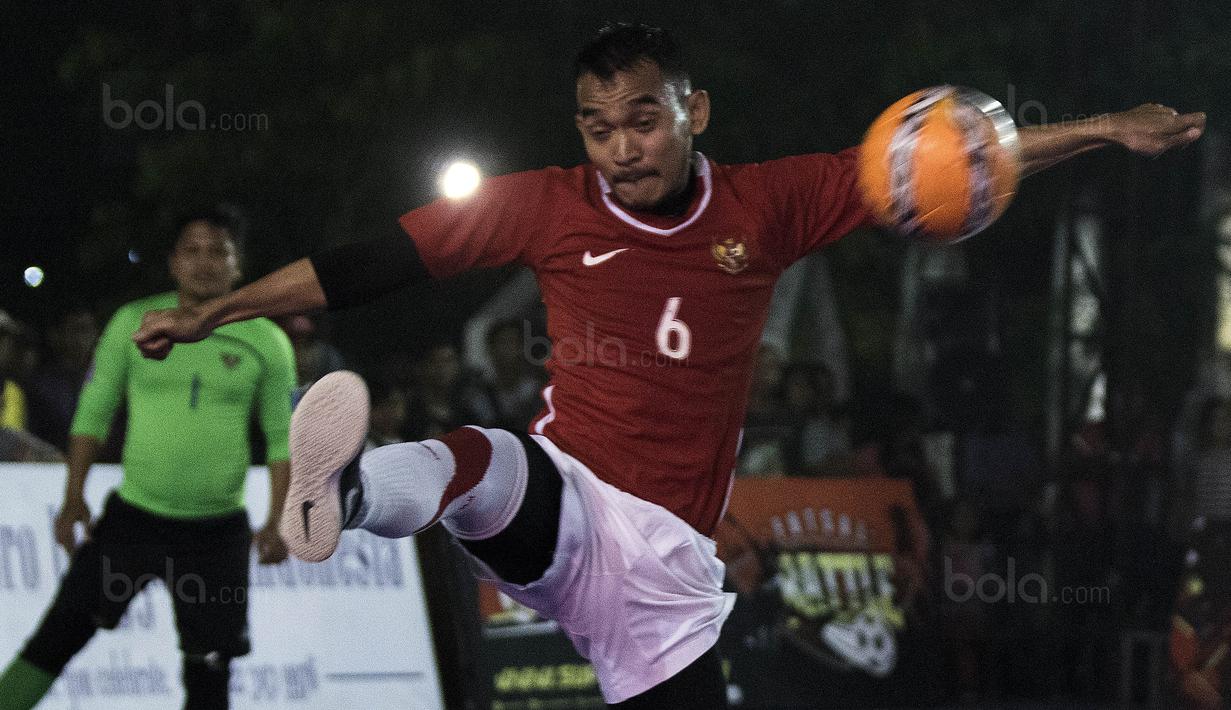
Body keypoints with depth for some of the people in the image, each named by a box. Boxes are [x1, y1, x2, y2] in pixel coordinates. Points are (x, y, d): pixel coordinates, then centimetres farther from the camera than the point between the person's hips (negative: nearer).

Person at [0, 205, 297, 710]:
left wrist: (277, 523, -5)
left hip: (218, 530, 0)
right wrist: (74, 497, -4)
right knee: (59, 634, -7)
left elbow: (283, 436, 3)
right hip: (134, 515, 0)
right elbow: (94, 410, 3)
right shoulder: (134, 323, -2)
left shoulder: (266, 342, -2)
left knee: (209, 665, -1)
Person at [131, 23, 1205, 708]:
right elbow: (373, 265, 4)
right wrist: (214, 312, 5)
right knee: (477, 464, -36)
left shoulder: (767, 206, 4)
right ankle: (344, 491, -70)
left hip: (668, 560, 3)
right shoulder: (549, 208, 1)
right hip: (556, 509, -3)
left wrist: (1105, 131, 0)